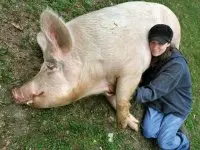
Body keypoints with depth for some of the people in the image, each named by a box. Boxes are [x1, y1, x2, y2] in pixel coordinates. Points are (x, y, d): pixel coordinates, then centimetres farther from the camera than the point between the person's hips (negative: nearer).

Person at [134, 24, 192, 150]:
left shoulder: (177, 65, -33)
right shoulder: (152, 56, -11)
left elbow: (153, 91, -38)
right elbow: (145, 79, -4)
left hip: (176, 106, -5)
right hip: (157, 101, 5)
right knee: (149, 133, -4)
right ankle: (168, 126, 24)